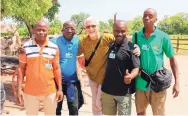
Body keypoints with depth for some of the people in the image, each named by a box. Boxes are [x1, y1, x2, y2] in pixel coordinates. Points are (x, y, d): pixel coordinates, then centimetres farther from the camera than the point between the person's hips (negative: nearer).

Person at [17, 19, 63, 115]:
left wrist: (60, 88, 1)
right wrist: (19, 89, -4)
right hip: (31, 92, -1)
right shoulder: (26, 47, -5)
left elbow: (56, 69, 3)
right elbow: (22, 68, 0)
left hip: (50, 91, 1)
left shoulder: (54, 48, -2)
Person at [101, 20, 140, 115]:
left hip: (123, 92, -5)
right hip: (107, 90, 5)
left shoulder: (131, 47, -11)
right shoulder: (110, 46, 6)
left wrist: (130, 76, -34)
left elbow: (136, 68, -16)